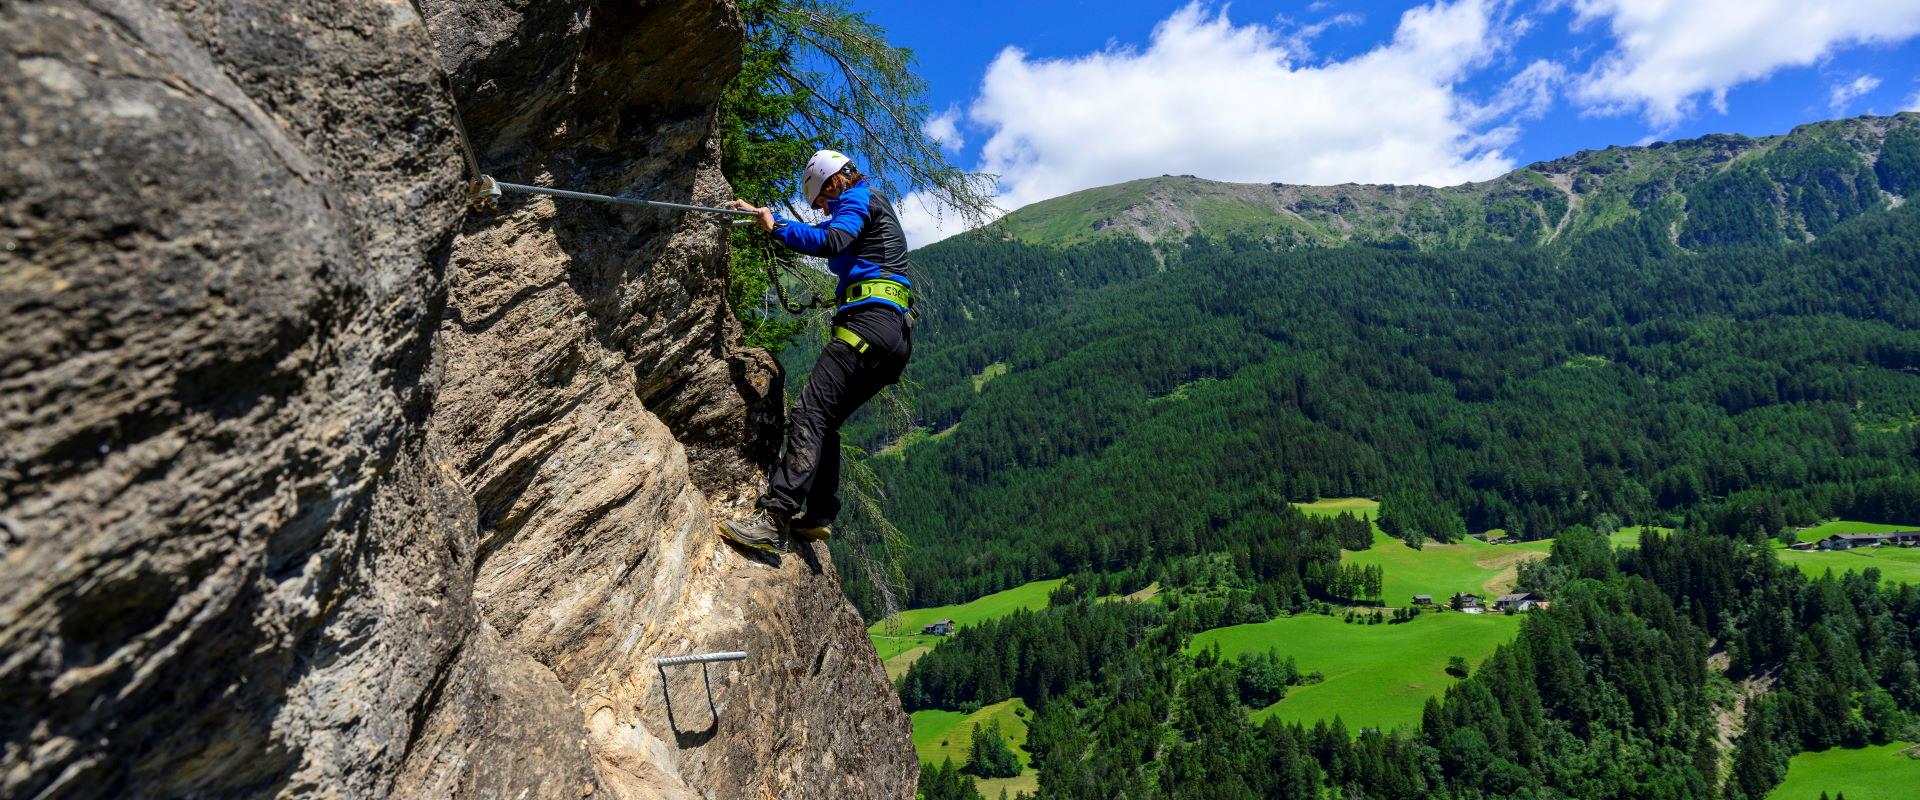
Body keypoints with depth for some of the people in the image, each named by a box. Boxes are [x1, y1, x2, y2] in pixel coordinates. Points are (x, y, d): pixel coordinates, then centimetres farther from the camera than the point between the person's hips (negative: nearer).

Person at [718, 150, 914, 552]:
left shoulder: (857, 199, 5)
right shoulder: (871, 207, 34)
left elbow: (829, 242, -16)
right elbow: (819, 231, 40)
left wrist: (776, 226, -9)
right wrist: (760, 214, 36)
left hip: (869, 320, -10)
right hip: (897, 334, 10)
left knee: (810, 415, -20)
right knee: (825, 422, 13)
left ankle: (773, 519, -30)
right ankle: (818, 515, 6)